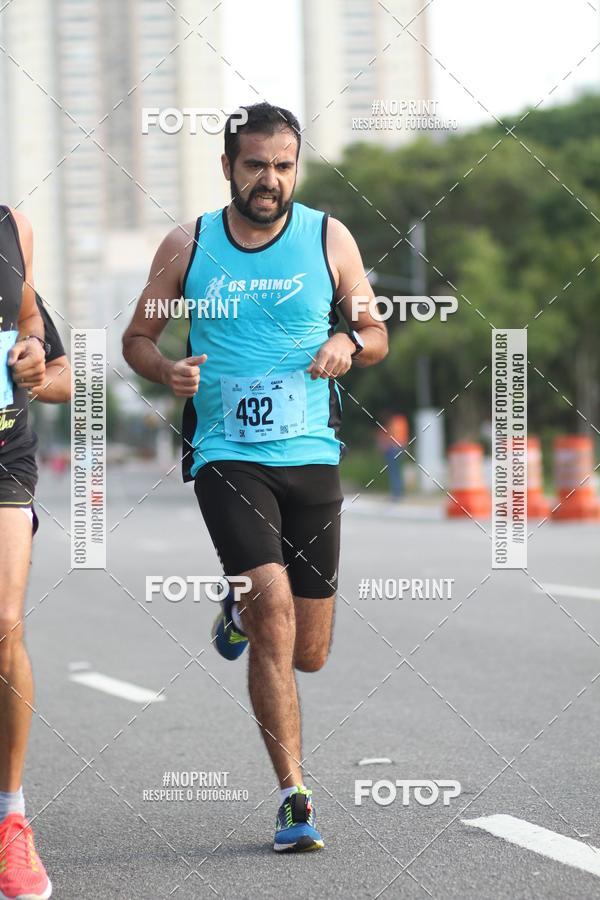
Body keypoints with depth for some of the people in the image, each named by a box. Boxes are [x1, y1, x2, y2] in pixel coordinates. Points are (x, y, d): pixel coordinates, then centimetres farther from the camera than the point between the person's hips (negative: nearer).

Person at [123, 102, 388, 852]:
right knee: (275, 606, -22)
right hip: (226, 456, -2)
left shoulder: (329, 239, 3)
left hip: (311, 455, 2)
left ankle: (240, 614, 44)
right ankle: (294, 797, -15)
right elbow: (137, 337, 11)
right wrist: (167, 370, -12)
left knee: (308, 652, 7)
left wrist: (349, 345, -11)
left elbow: (376, 332, 12)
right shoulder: (187, 247, 2)